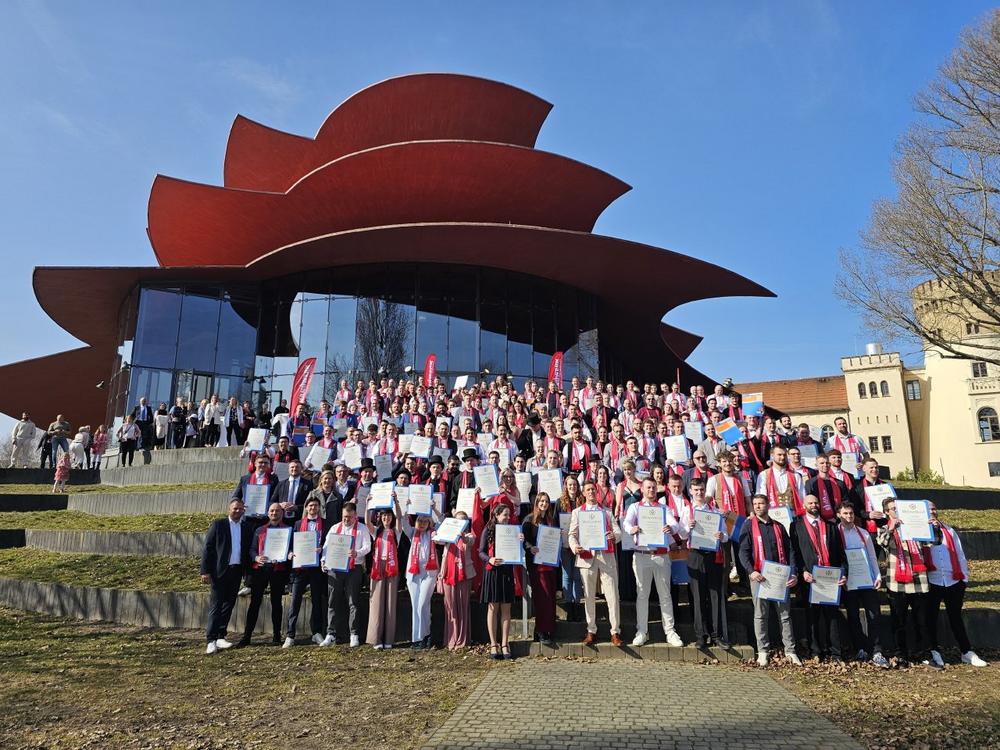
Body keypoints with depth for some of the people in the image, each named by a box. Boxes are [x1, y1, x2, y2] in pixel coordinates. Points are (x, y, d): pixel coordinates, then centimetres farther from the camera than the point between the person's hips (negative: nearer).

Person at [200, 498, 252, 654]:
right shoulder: (218, 525, 0)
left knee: (229, 605, 8)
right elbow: (207, 548, -4)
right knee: (216, 605, -4)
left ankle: (220, 637, 16)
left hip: (237, 572, 4)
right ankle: (211, 640, -1)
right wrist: (205, 571, -10)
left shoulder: (246, 529, 11)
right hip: (220, 571, -4)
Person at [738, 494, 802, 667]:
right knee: (760, 615, 2)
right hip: (759, 576, -2)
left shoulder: (778, 526, 13)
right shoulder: (749, 526, 4)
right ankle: (763, 651, 9)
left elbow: (788, 550, 11)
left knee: (785, 614, 5)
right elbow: (743, 551, -3)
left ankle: (790, 651, 13)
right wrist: (751, 571, -17)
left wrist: (793, 573, -1)